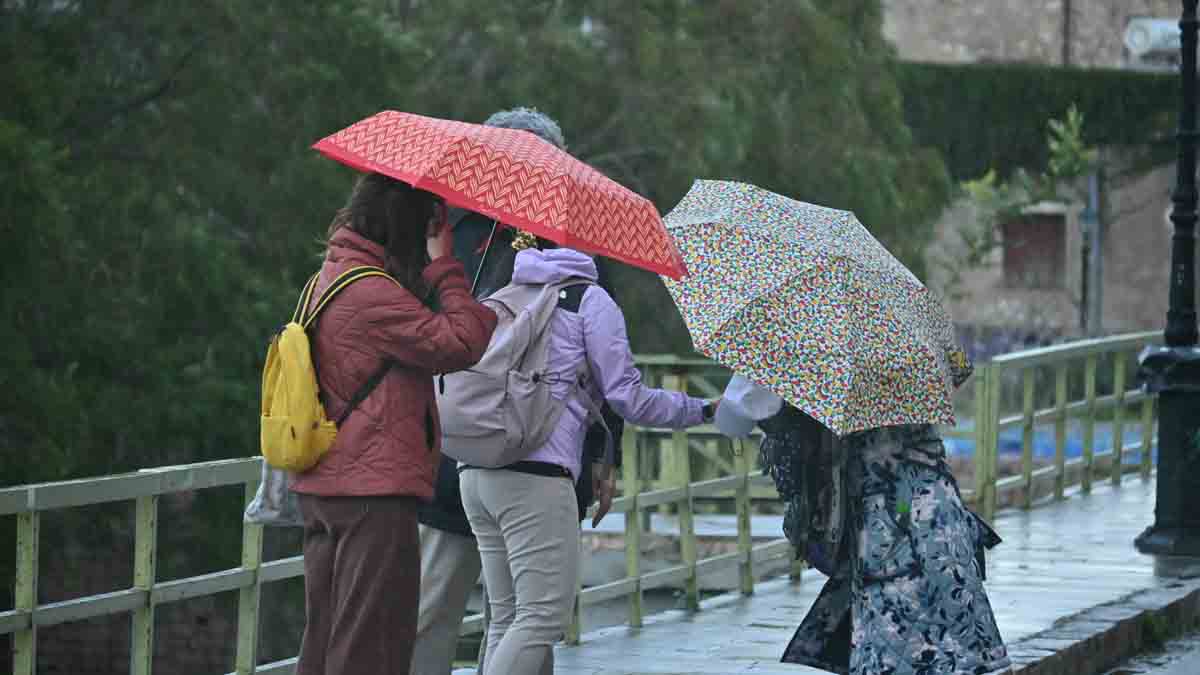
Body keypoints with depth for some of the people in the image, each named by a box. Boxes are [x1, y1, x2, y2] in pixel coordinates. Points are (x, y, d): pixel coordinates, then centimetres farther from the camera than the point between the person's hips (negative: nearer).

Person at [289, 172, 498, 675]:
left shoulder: (330, 277, 15)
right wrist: (445, 265, -12)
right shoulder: (372, 293, -17)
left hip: (322, 489, 10)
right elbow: (462, 343, -22)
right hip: (375, 492, -10)